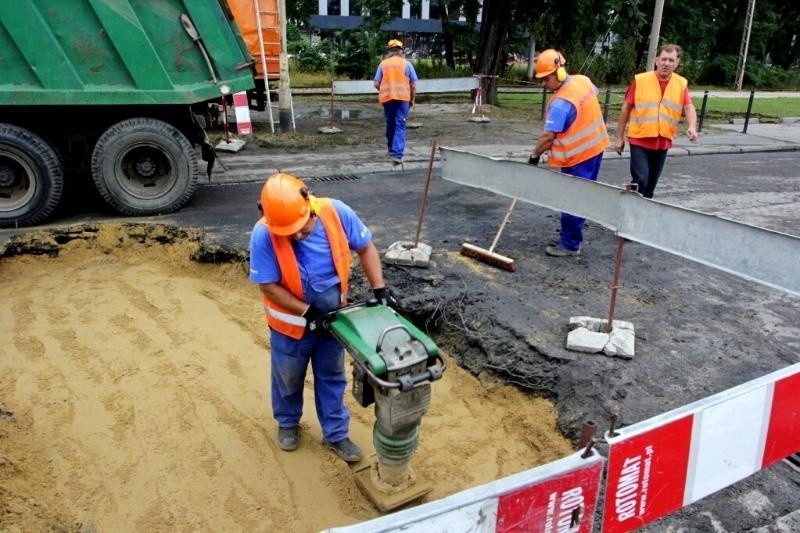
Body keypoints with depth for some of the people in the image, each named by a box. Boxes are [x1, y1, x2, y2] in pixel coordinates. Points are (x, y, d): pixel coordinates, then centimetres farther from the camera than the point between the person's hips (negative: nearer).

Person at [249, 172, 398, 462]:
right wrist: (309, 313, -23)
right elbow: (269, 286, -21)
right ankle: (288, 422, 50)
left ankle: (335, 434, 38)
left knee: (332, 376, 19)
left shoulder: (337, 212, -23)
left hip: (333, 316, 2)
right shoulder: (264, 234, -29)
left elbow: (365, 248, -7)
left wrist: (379, 289, -13)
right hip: (292, 322, -2)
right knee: (288, 377, 21)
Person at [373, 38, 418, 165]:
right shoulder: (406, 63, 2)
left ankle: (392, 149, 30)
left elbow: (376, 83, 2)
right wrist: (412, 98, 13)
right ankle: (397, 154, -16)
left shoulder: (383, 64, 5)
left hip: (387, 97, 2)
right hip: (403, 97, -2)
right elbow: (413, 84, 1)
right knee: (400, 125, -4)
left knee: (390, 124, 17)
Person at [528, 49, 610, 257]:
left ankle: (570, 244, 6)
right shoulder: (583, 80, 2)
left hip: (578, 156, -9)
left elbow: (548, 136, -26)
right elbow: (595, 94, 23)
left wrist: (534, 155, -14)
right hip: (595, 147, 9)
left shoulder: (561, 102, -26)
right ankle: (570, 237, 26)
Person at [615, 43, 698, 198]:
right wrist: (620, 137, 0)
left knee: (651, 183, 13)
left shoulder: (682, 84, 2)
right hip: (639, 140, -3)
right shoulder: (640, 80, -6)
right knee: (640, 180, -15)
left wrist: (692, 127, -27)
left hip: (663, 143, 4)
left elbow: (689, 107, -6)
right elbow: (626, 108, -1)